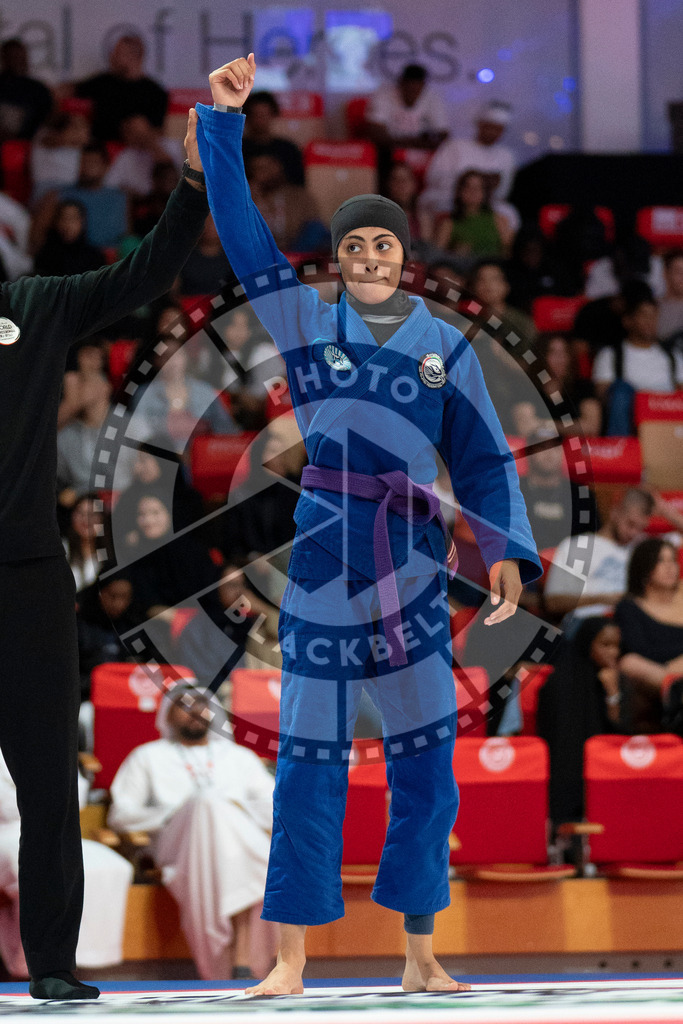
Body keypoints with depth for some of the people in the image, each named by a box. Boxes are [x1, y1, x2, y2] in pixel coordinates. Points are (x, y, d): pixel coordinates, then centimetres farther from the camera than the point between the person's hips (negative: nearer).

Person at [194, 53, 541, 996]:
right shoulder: (307, 325, 5)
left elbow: (484, 460, 9)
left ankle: (420, 956, 10)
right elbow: (241, 230, -1)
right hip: (324, 559, -1)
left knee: (426, 760, 1)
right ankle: (291, 960, 2)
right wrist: (225, 120, -8)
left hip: (414, 566, 1)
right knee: (309, 760, -1)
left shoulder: (446, 348, 8)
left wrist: (509, 551, -4)